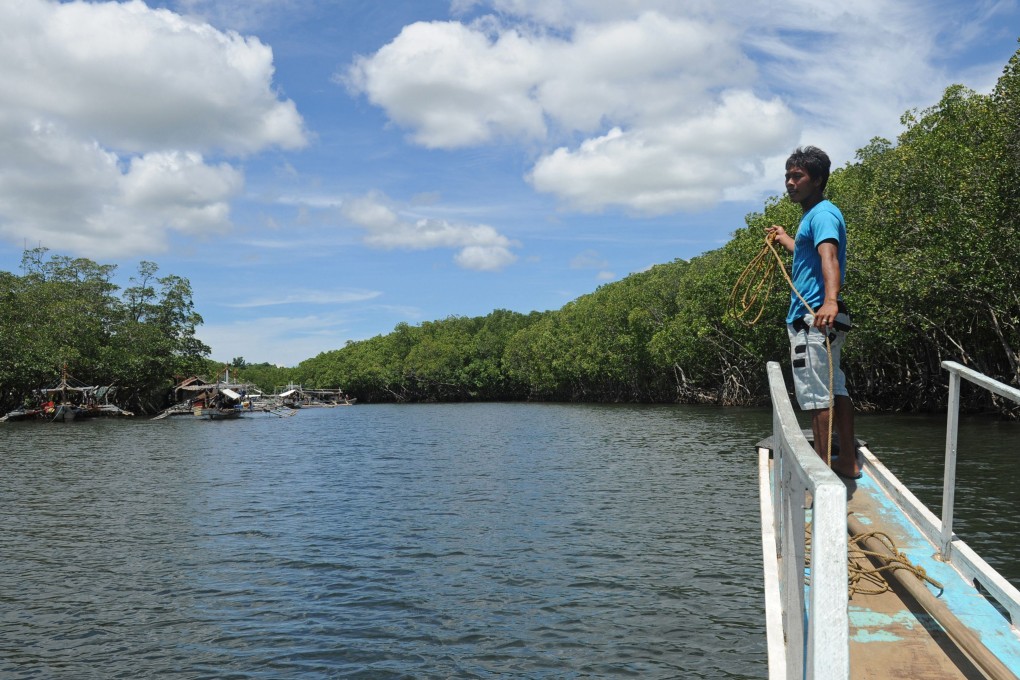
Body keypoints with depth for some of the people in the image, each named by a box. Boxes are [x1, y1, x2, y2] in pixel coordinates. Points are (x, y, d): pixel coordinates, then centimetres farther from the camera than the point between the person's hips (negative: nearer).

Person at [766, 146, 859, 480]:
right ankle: (848, 461, 24)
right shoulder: (813, 215, 19)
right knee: (835, 389, 15)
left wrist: (830, 300, -49)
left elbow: (829, 257, -32)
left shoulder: (823, 213, -13)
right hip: (815, 318, 11)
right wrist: (784, 238, 54)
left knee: (817, 395, -9)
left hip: (813, 319, -11)